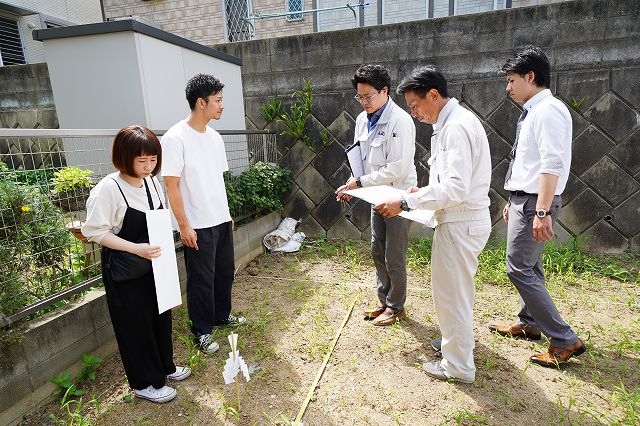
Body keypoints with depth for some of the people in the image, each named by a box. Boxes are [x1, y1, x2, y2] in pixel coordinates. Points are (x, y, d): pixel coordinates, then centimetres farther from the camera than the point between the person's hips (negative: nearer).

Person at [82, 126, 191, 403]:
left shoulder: (152, 182, 0)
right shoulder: (108, 189, -19)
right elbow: (95, 231, -19)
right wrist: (136, 248, -27)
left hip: (154, 263, 7)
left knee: (161, 316, 18)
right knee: (135, 323, 8)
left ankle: (165, 366, 40)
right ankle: (145, 383, 27)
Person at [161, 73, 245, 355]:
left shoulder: (215, 137, 8)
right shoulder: (175, 138, -14)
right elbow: (172, 186, -15)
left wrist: (227, 213, 15)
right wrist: (184, 226, -16)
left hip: (222, 221, 7)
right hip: (198, 226, -7)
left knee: (225, 272, 18)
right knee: (201, 280, 5)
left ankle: (222, 315, 40)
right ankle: (202, 331, 24)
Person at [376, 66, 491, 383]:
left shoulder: (457, 127, -20)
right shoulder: (451, 123, 12)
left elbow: (456, 188, -28)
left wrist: (406, 202, -27)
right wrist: (424, 191, 10)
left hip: (460, 223, -10)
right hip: (460, 220, 10)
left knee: (450, 292, 3)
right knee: (457, 288, 24)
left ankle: (458, 366, 21)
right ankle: (458, 339, 46)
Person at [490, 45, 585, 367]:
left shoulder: (548, 111, -14)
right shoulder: (532, 112, 15)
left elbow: (552, 165, -23)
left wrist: (542, 211, -27)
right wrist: (513, 202, 20)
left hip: (535, 203, -10)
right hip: (524, 200, 10)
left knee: (519, 268, -7)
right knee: (530, 266, 18)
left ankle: (564, 340, 4)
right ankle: (529, 323, 34)